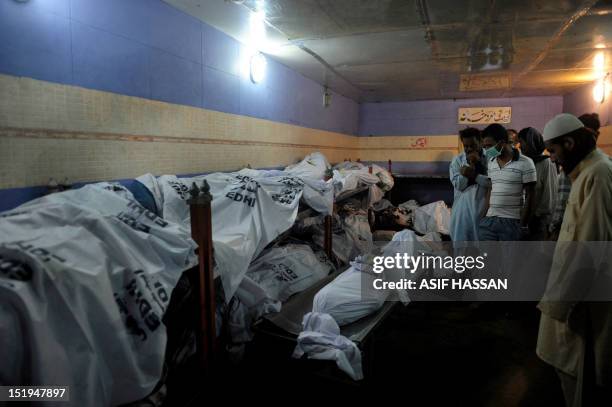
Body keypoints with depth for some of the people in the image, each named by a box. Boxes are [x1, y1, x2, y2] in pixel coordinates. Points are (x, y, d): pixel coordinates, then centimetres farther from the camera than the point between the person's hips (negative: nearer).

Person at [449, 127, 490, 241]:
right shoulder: (457, 160, 4)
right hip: (462, 210, 1)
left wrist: (473, 175, -15)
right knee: (461, 240, 5)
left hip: (483, 210, -1)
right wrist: (471, 165, -12)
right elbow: (458, 185, -7)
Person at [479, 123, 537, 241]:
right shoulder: (491, 163, 10)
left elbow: (529, 197, -7)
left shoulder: (525, 163, -7)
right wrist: (483, 217, 9)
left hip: (512, 222, -5)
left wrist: (523, 225, -9)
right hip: (489, 220, 5)